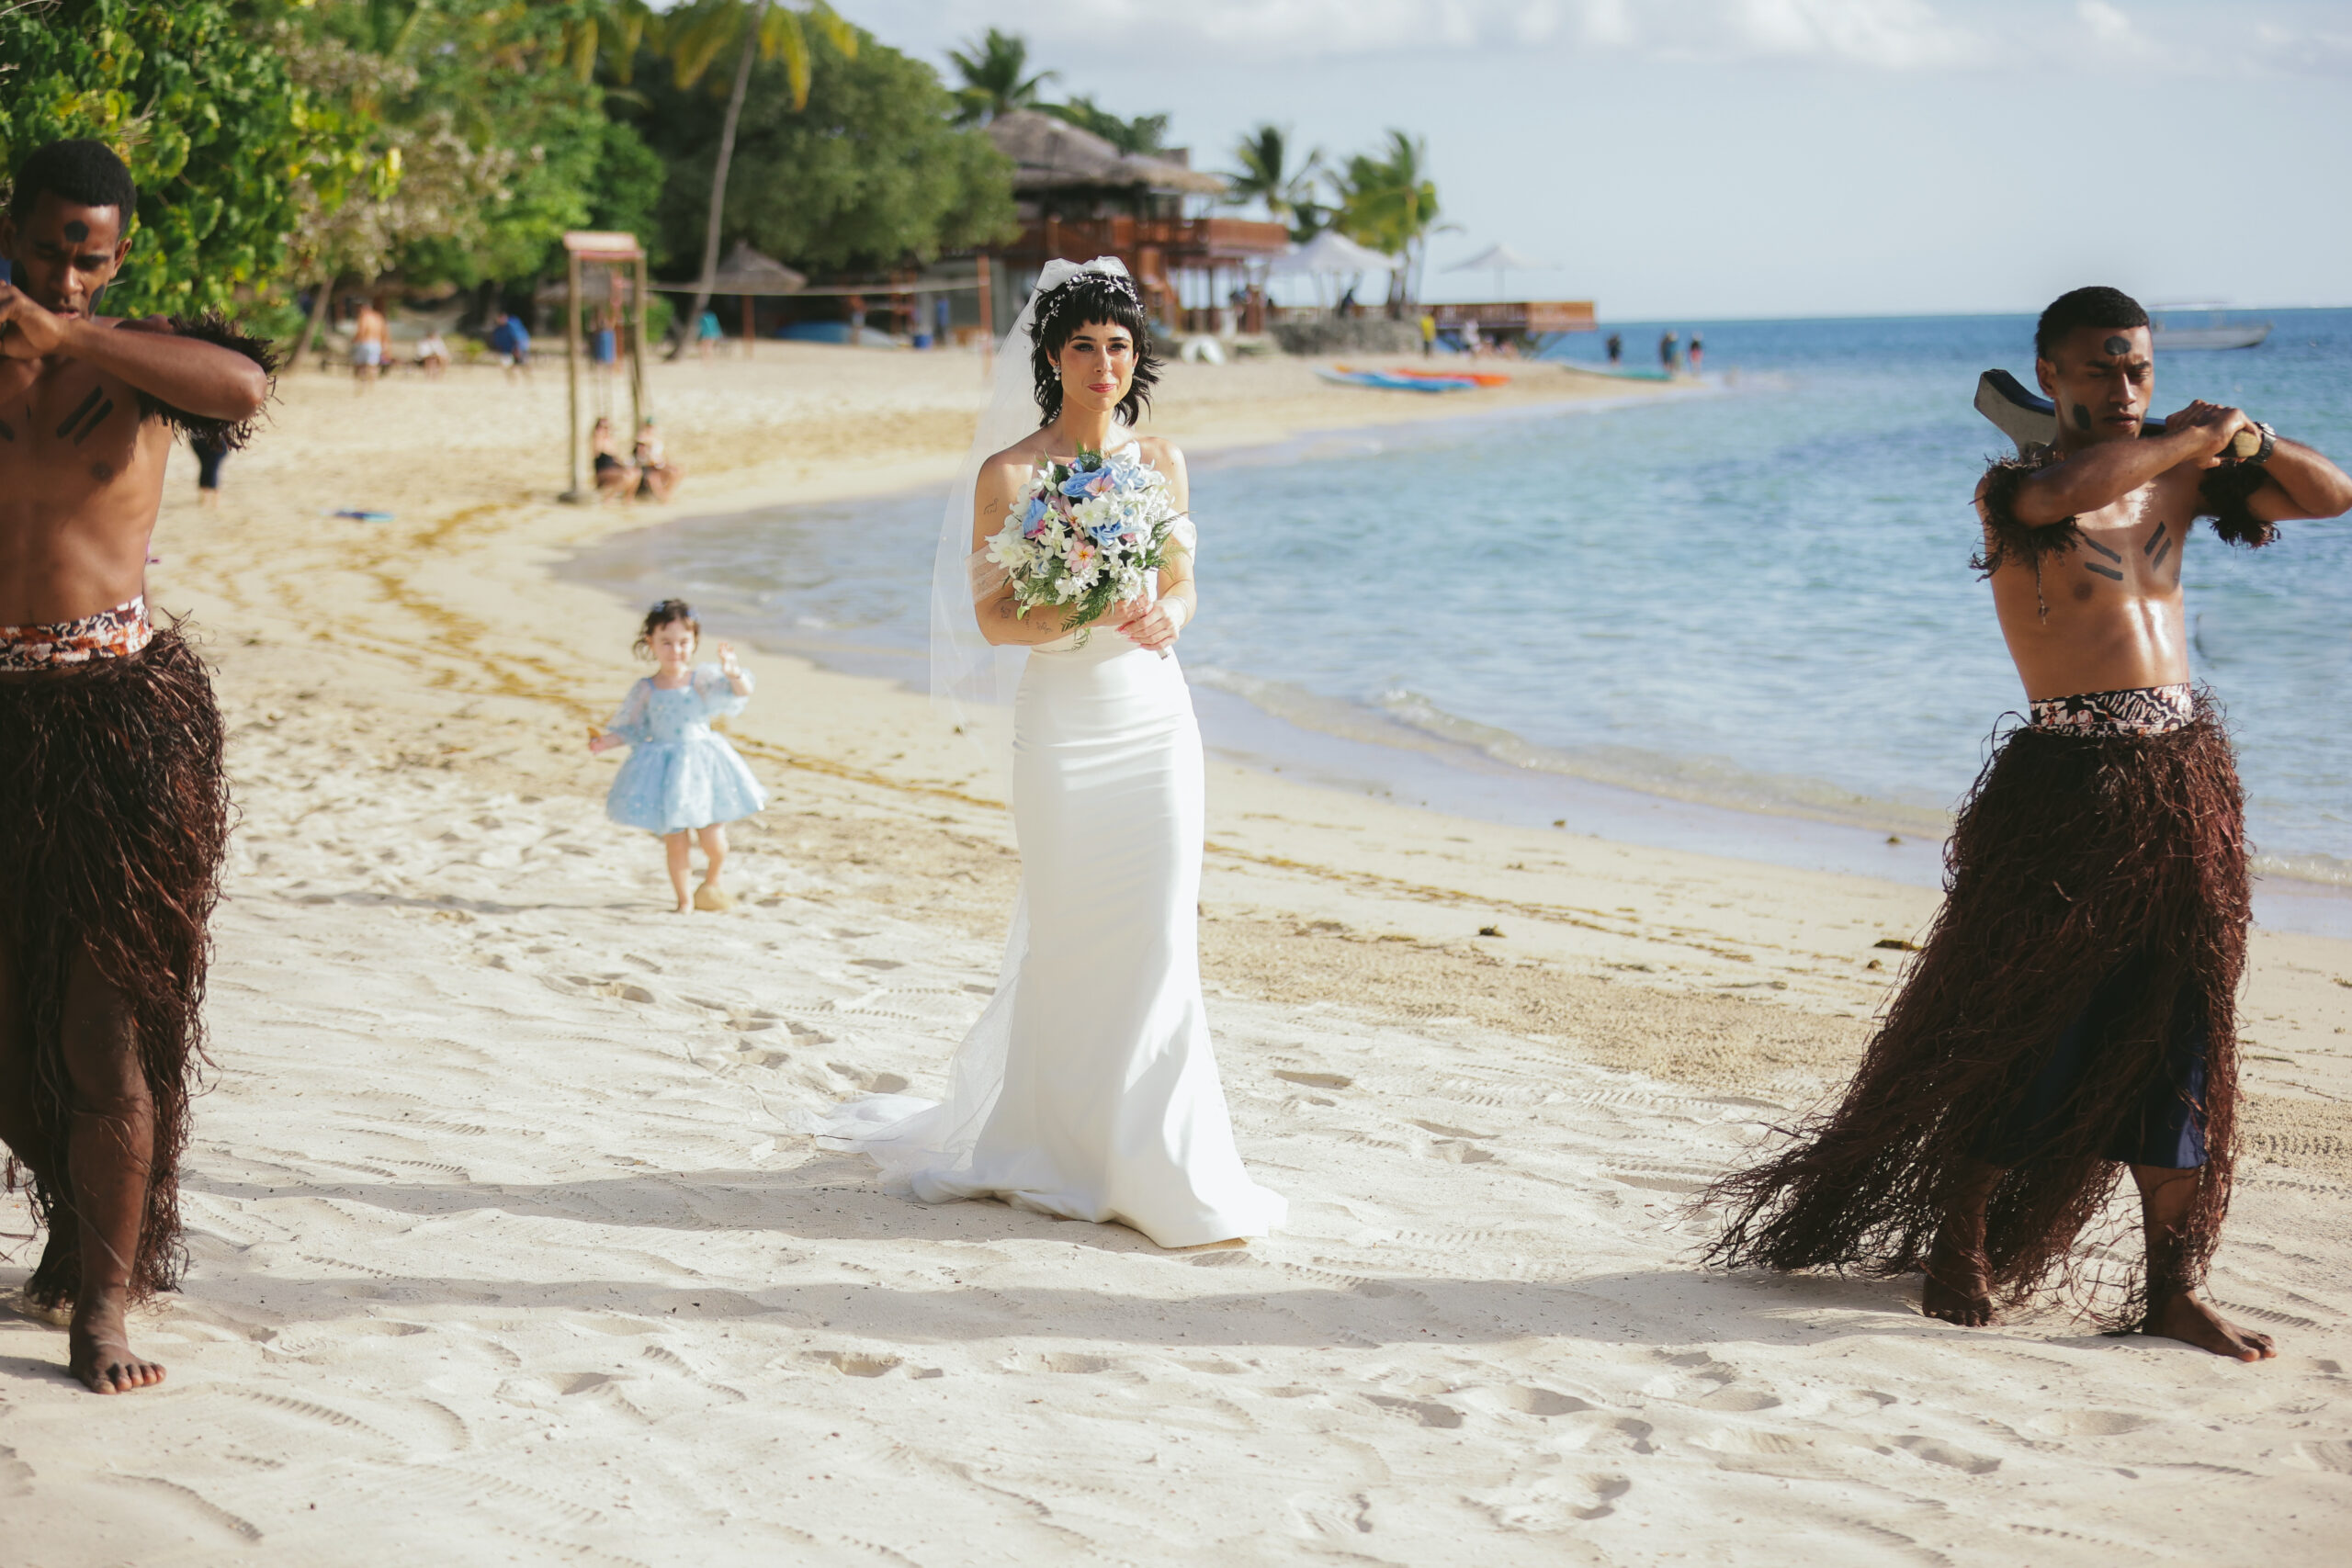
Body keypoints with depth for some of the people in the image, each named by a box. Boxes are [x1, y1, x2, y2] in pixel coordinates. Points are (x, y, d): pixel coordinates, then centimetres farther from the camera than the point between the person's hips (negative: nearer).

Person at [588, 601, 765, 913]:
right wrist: (606, 741, -9)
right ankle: (684, 899, 22)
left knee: (713, 841, 3)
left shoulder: (703, 679, -5)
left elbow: (742, 694, -15)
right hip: (664, 767, 0)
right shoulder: (645, 690, -1)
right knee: (675, 842, 3)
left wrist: (733, 674, -34)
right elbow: (630, 730, 7)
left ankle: (712, 884, 34)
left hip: (701, 764, 0)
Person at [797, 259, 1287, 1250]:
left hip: (1158, 720, 4)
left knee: (1160, 941, 3)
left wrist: (1167, 616, -9)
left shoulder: (1161, 461, 9)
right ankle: (1061, 1150, 18)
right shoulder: (1009, 473, -5)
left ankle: (1155, 1161, 14)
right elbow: (992, 617, -7)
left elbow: (1181, 583, 14)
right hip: (1065, 723, -4)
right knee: (1070, 942, 1)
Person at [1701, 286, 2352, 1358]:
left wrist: (2242, 437, 0)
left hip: (2189, 773, 6)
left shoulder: (2174, 480, 15)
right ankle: (1954, 1250, 19)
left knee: (2180, 1036, 6)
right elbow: (2064, 492, -28)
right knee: (2031, 1028, 1)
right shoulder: (2014, 490, -3)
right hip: (2072, 783, -6)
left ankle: (2169, 1288, 13)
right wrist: (2191, 437, -15)